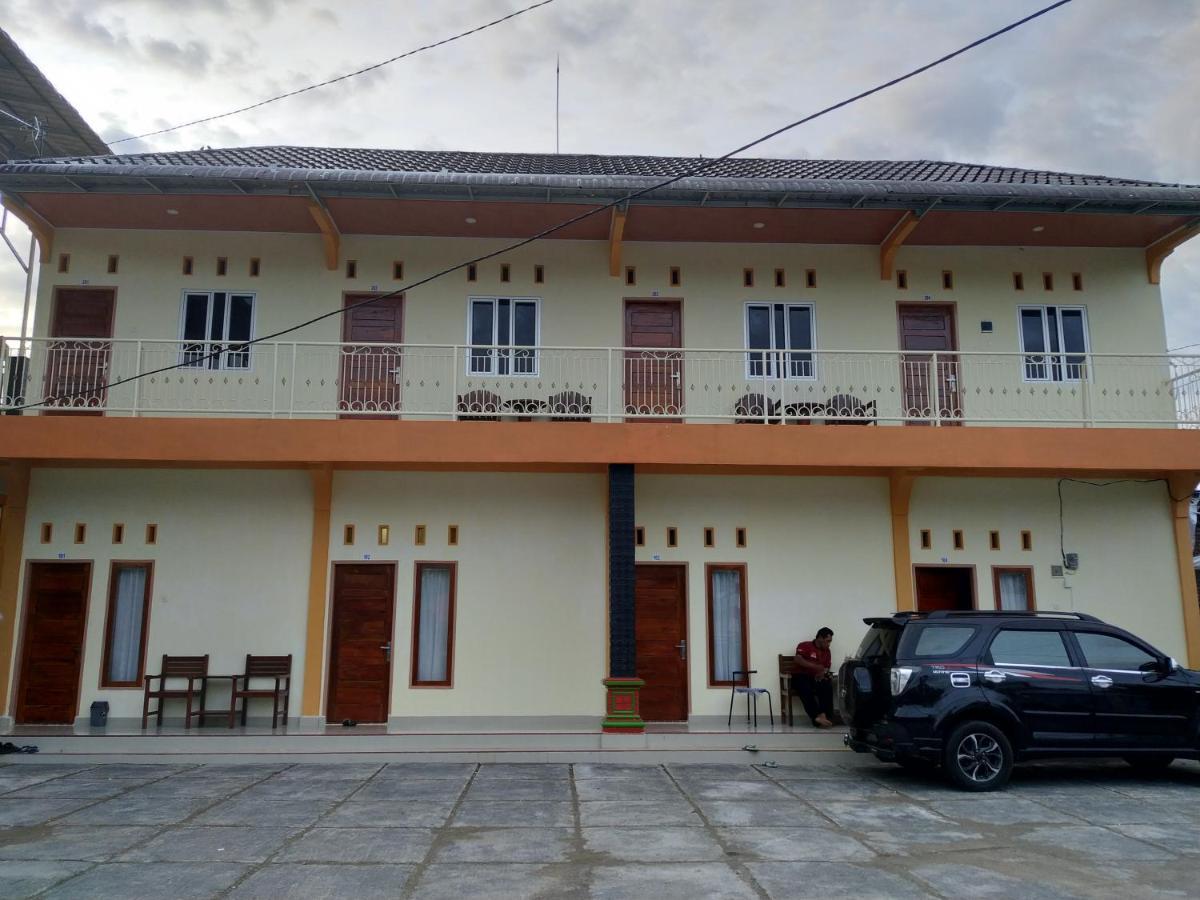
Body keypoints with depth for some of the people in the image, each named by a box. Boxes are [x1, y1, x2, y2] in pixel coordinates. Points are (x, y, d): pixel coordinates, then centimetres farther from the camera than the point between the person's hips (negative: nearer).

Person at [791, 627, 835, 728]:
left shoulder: (826, 651, 16)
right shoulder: (804, 646, -3)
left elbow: (826, 668, 14)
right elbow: (798, 660, -19)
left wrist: (823, 673, -11)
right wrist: (815, 666, -27)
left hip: (815, 678, 5)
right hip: (800, 677, -5)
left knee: (827, 686, -27)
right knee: (806, 689, -37)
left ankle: (824, 716, -31)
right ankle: (817, 717, -39)